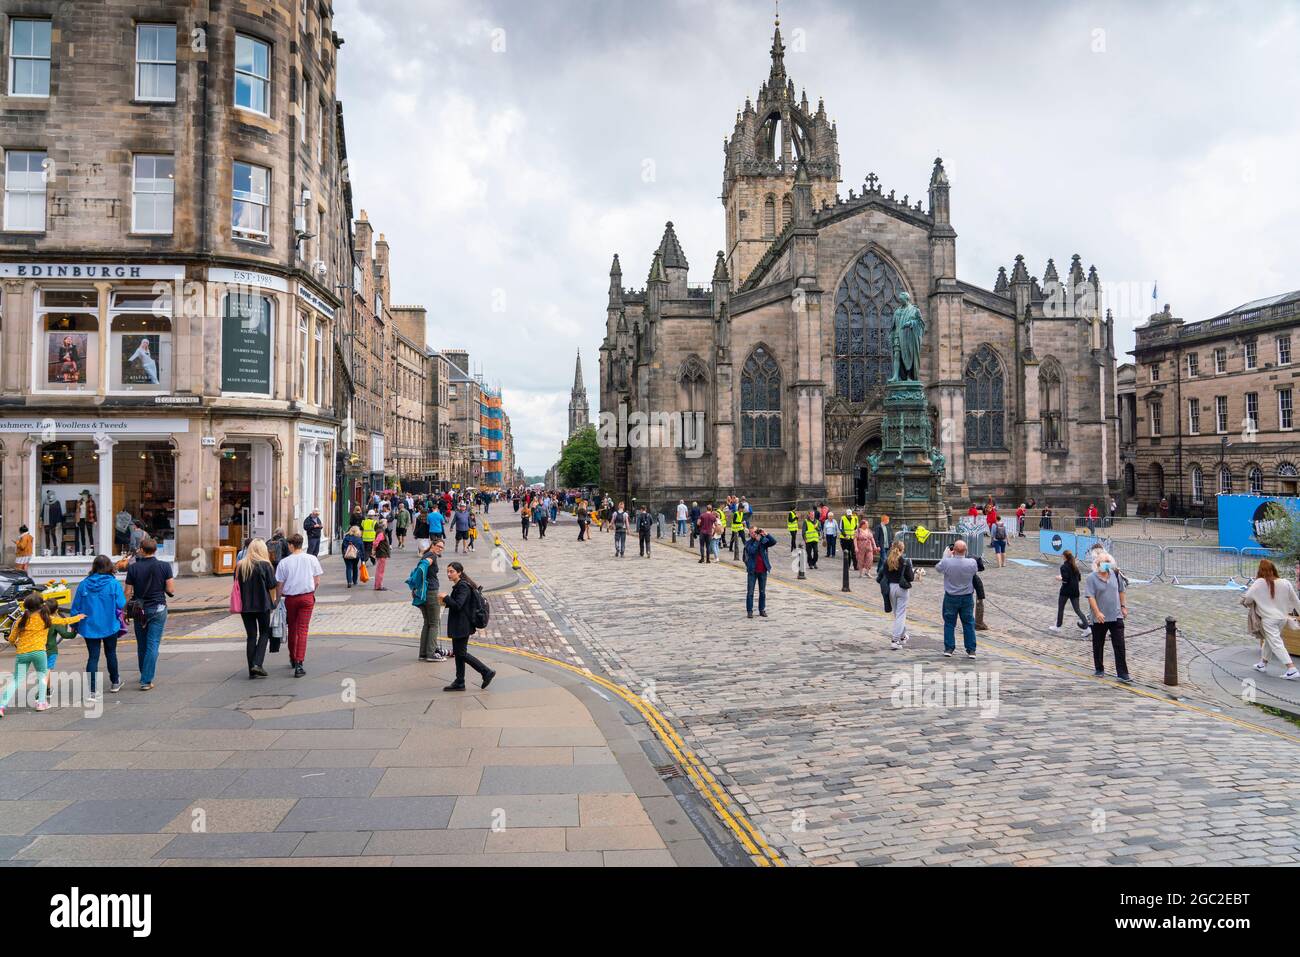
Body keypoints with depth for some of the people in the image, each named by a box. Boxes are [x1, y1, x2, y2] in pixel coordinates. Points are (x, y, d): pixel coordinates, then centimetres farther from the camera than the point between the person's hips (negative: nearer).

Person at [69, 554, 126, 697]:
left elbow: (75, 608, 1)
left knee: (92, 657, 4)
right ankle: (114, 683, 32)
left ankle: (91, 690, -2)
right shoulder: (114, 583, -11)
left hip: (89, 627, 1)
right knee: (111, 653, 17)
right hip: (110, 626, -1)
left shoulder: (84, 584, -3)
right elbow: (121, 605, -12)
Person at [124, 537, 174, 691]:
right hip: (158, 609, -2)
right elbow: (171, 590, -8)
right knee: (153, 645, -2)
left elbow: (128, 593, -3)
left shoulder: (133, 568, -4)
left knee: (141, 645, 15)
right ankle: (146, 681, -7)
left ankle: (144, 676, 28)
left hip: (139, 610, 2)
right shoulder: (164, 566, -7)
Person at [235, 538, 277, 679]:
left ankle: (252, 671, 9)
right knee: (264, 633, 10)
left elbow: (237, 586, 10)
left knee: (251, 635, 9)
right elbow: (272, 587, -7)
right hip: (262, 605, -3)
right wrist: (273, 602, 8)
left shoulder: (239, 566, 4)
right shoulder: (265, 565, -7)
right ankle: (257, 664, -5)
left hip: (245, 606, 4)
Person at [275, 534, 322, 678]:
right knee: (302, 630, -1)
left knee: (292, 629, 18)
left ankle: (293, 659, 34)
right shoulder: (312, 559, -2)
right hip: (307, 597, 0)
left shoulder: (284, 562, -5)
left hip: (290, 598, 0)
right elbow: (317, 582, 0)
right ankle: (299, 664, -10)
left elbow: (279, 585, -3)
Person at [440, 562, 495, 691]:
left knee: (461, 653, -5)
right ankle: (459, 683, 18)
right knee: (458, 652, 12)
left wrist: (445, 598, -16)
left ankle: (487, 672, 0)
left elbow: (458, 605, -25)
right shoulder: (459, 585, 13)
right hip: (458, 626, 10)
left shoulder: (463, 586, -18)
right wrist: (446, 602, 5)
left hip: (462, 626, -10)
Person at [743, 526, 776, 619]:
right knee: (750, 592, 0)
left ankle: (762, 610, 18)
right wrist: (757, 540, -17)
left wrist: (766, 534, -19)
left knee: (762, 591, 10)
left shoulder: (764, 541, 4)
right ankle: (749, 611, 5)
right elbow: (751, 550, -20)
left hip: (763, 570, 2)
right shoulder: (748, 543, -2)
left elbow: (774, 542, -11)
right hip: (752, 570, -2)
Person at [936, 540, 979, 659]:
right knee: (968, 623, 11)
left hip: (950, 598, -1)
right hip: (967, 597, 1)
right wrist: (964, 556, 10)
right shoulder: (972, 563, -17)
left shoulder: (946, 562, -20)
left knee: (949, 623, 11)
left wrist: (946, 556, 11)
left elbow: (937, 568, 1)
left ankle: (949, 649, 12)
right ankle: (971, 650, 13)